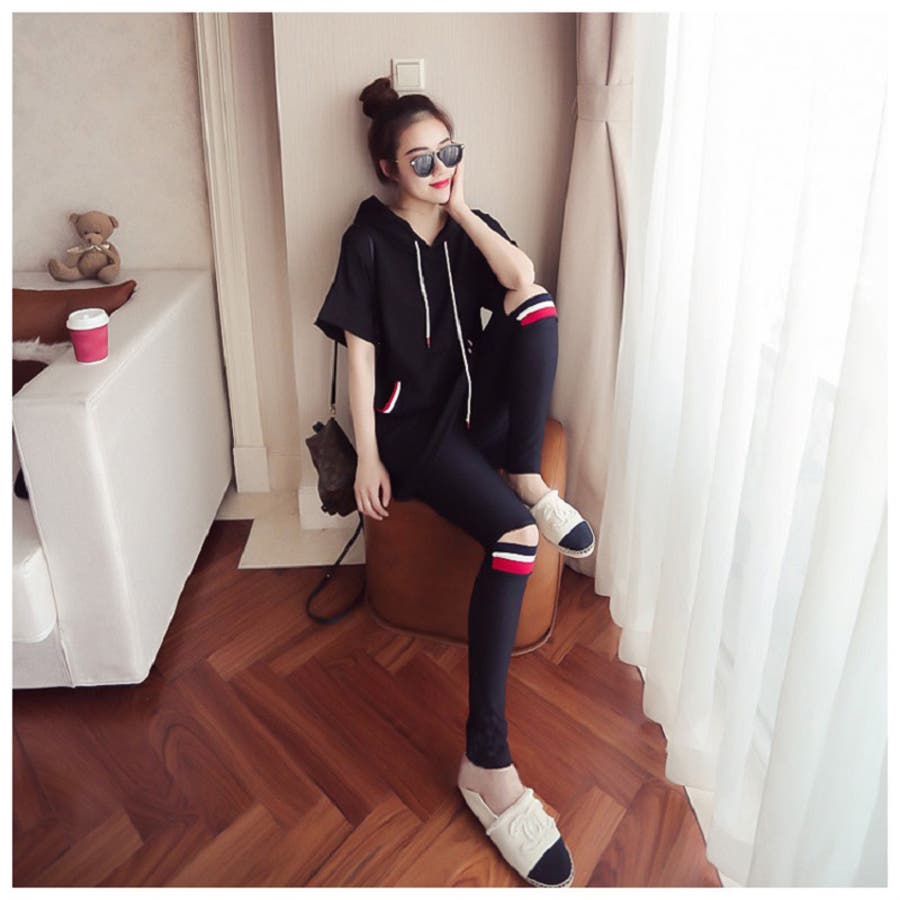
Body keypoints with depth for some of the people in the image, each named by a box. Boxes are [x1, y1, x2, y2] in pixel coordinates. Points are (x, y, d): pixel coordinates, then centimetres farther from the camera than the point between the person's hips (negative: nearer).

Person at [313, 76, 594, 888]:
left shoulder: (471, 225, 10)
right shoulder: (371, 237, -2)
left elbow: (523, 278, -12)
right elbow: (360, 350, -7)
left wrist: (461, 210, -5)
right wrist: (368, 457, -12)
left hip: (482, 405, 5)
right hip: (414, 418, -5)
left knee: (535, 299, -22)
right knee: (514, 535, -29)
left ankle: (529, 480, -18)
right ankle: (486, 761, -25)